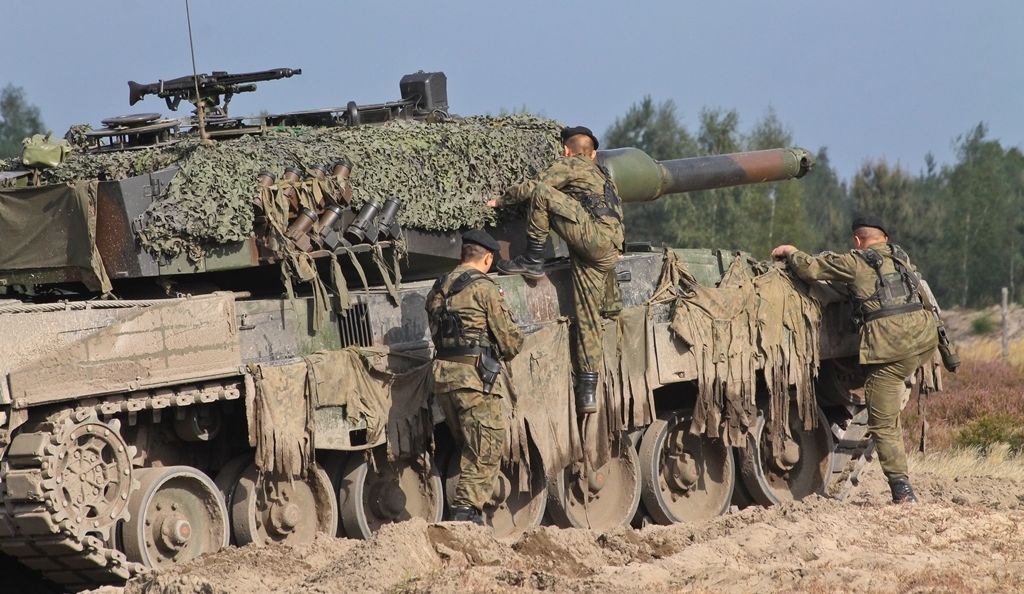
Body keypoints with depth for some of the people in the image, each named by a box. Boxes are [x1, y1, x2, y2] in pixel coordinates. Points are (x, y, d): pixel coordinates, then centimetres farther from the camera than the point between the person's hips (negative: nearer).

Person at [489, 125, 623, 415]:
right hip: (609, 250, 8)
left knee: (543, 193, -8)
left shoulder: (568, 166, 9)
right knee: (588, 319, 7)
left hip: (593, 235, -8)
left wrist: (500, 200, 15)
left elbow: (531, 187, 1)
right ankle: (588, 391, 3)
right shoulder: (602, 175, 34)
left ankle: (532, 260, -8)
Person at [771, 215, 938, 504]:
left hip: (889, 347, -5)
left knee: (883, 424, -1)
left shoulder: (854, 262, 3)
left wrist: (790, 252, 23)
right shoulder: (901, 257, 19)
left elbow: (809, 268, 2)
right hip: (924, 339, 5)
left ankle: (903, 491, -6)